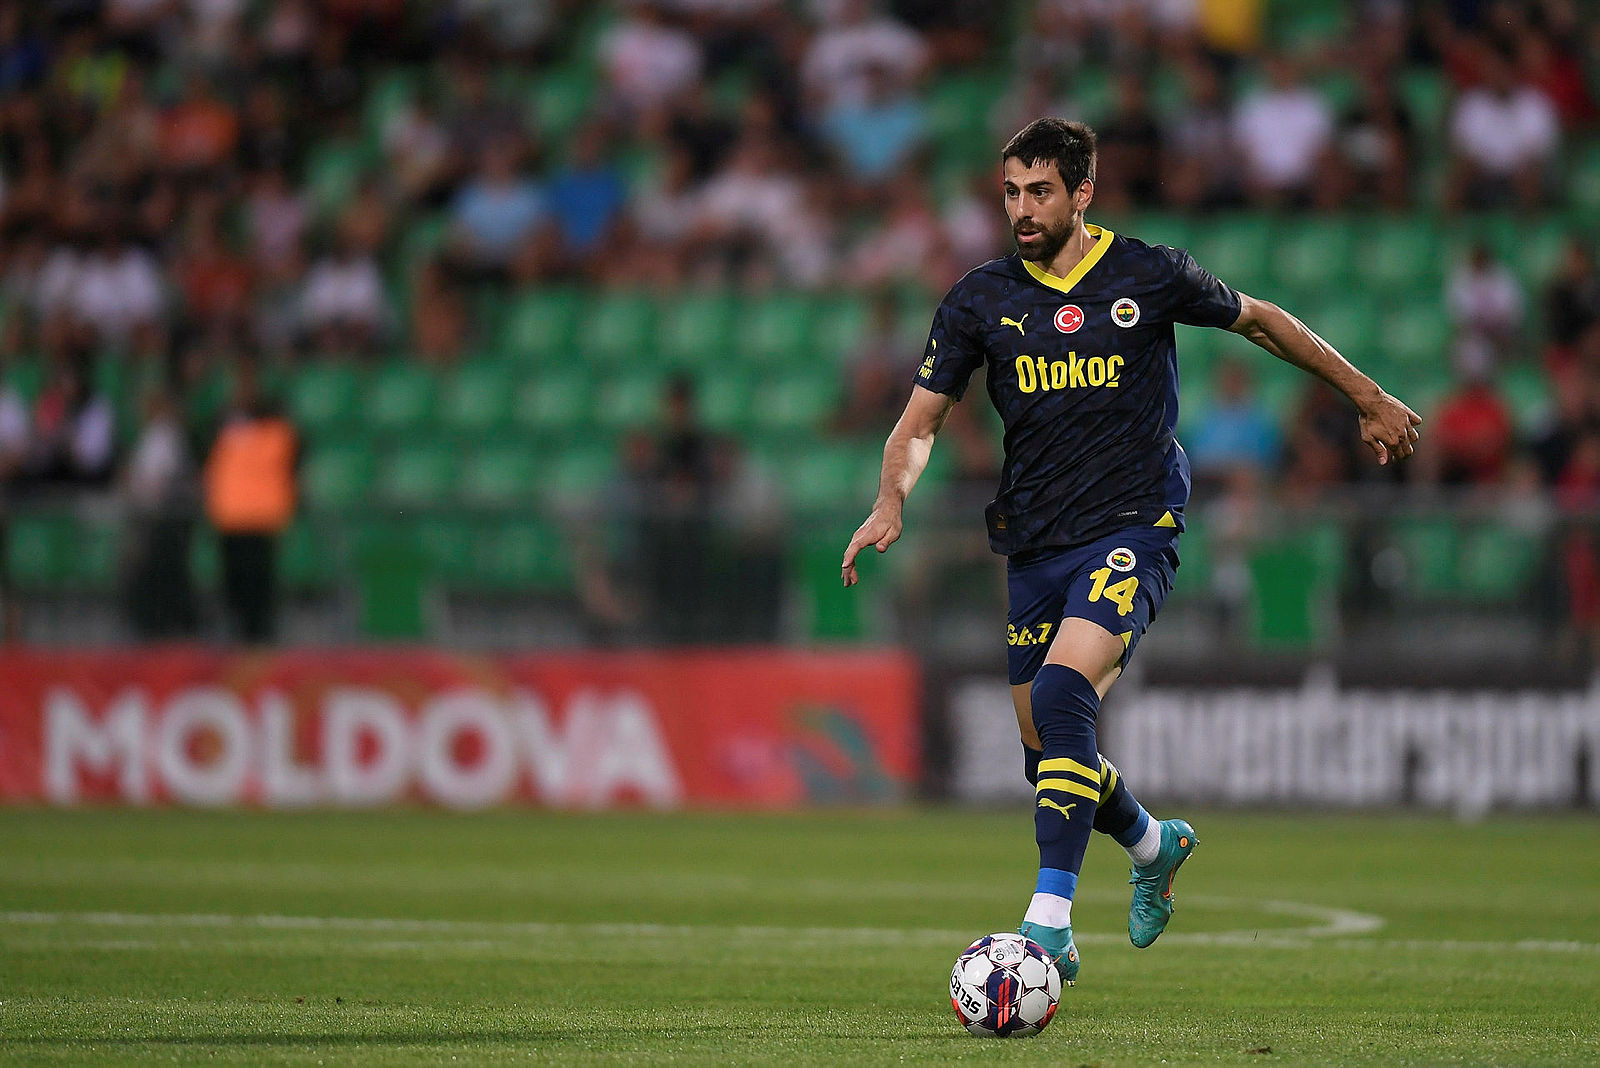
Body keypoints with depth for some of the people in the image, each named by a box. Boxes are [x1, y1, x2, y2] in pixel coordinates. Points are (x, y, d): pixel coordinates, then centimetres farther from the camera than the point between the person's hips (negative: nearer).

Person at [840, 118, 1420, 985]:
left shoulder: (1149, 276, -2)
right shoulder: (981, 299, 3)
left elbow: (1261, 321, 14)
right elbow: (920, 421, 7)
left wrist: (1369, 400, 20)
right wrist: (892, 500, -14)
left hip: (1132, 527, -4)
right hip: (1035, 545, 4)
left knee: (1061, 688, -28)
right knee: (1048, 755, 9)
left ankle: (1050, 923, -29)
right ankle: (1152, 844, 42)